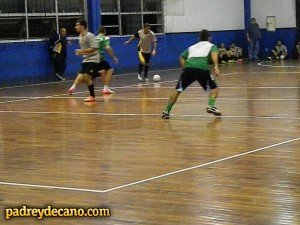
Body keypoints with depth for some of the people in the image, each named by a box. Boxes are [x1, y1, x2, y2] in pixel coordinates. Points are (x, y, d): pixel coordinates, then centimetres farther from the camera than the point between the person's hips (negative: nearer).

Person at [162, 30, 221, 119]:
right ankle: (211, 106, -5)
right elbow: (214, 54, 0)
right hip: (202, 68, -3)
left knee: (177, 90, 14)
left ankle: (166, 111, 10)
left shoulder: (192, 47, 34)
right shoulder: (211, 46, 24)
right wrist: (216, 66, -13)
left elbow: (181, 57, 20)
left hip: (188, 68, 3)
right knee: (214, 88, 16)